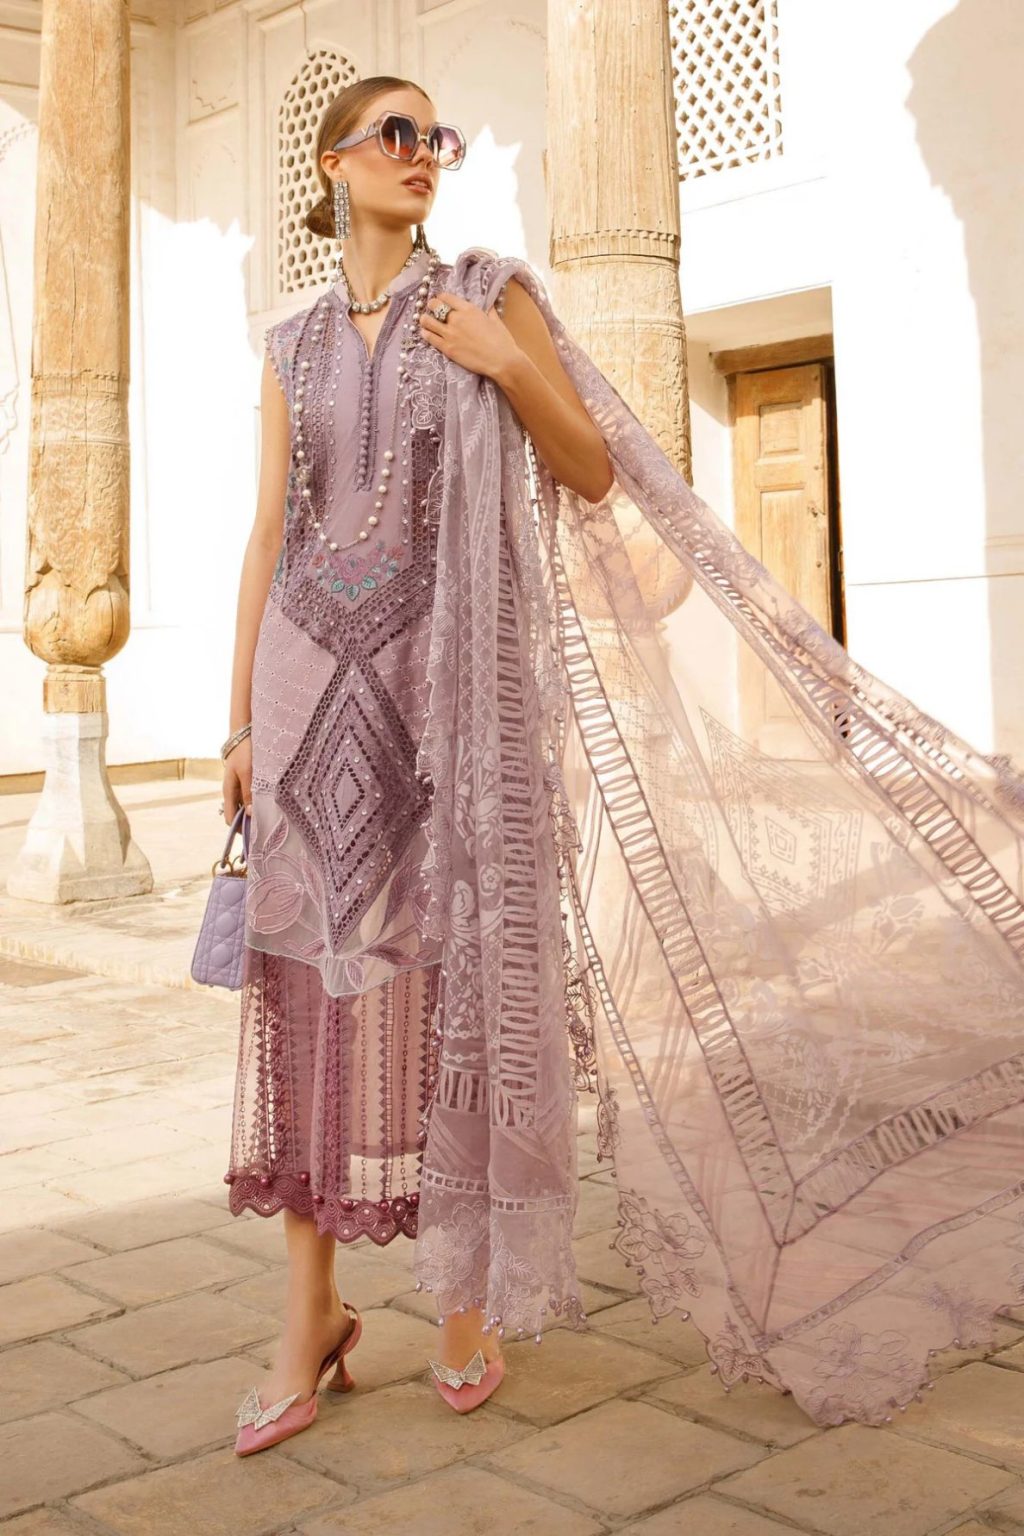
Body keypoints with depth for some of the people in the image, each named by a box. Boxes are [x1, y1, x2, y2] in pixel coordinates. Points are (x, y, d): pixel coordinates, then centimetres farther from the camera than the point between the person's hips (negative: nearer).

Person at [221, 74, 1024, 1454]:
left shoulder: (490, 293, 6)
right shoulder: (295, 344, 14)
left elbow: (594, 471, 5)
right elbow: (269, 534, 11)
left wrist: (509, 364, -10)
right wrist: (240, 715, 7)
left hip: (447, 668, -2)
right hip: (312, 671, 3)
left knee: (449, 974, -1)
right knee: (306, 976, -1)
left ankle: (467, 1297, 15)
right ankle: (311, 1314, 8)